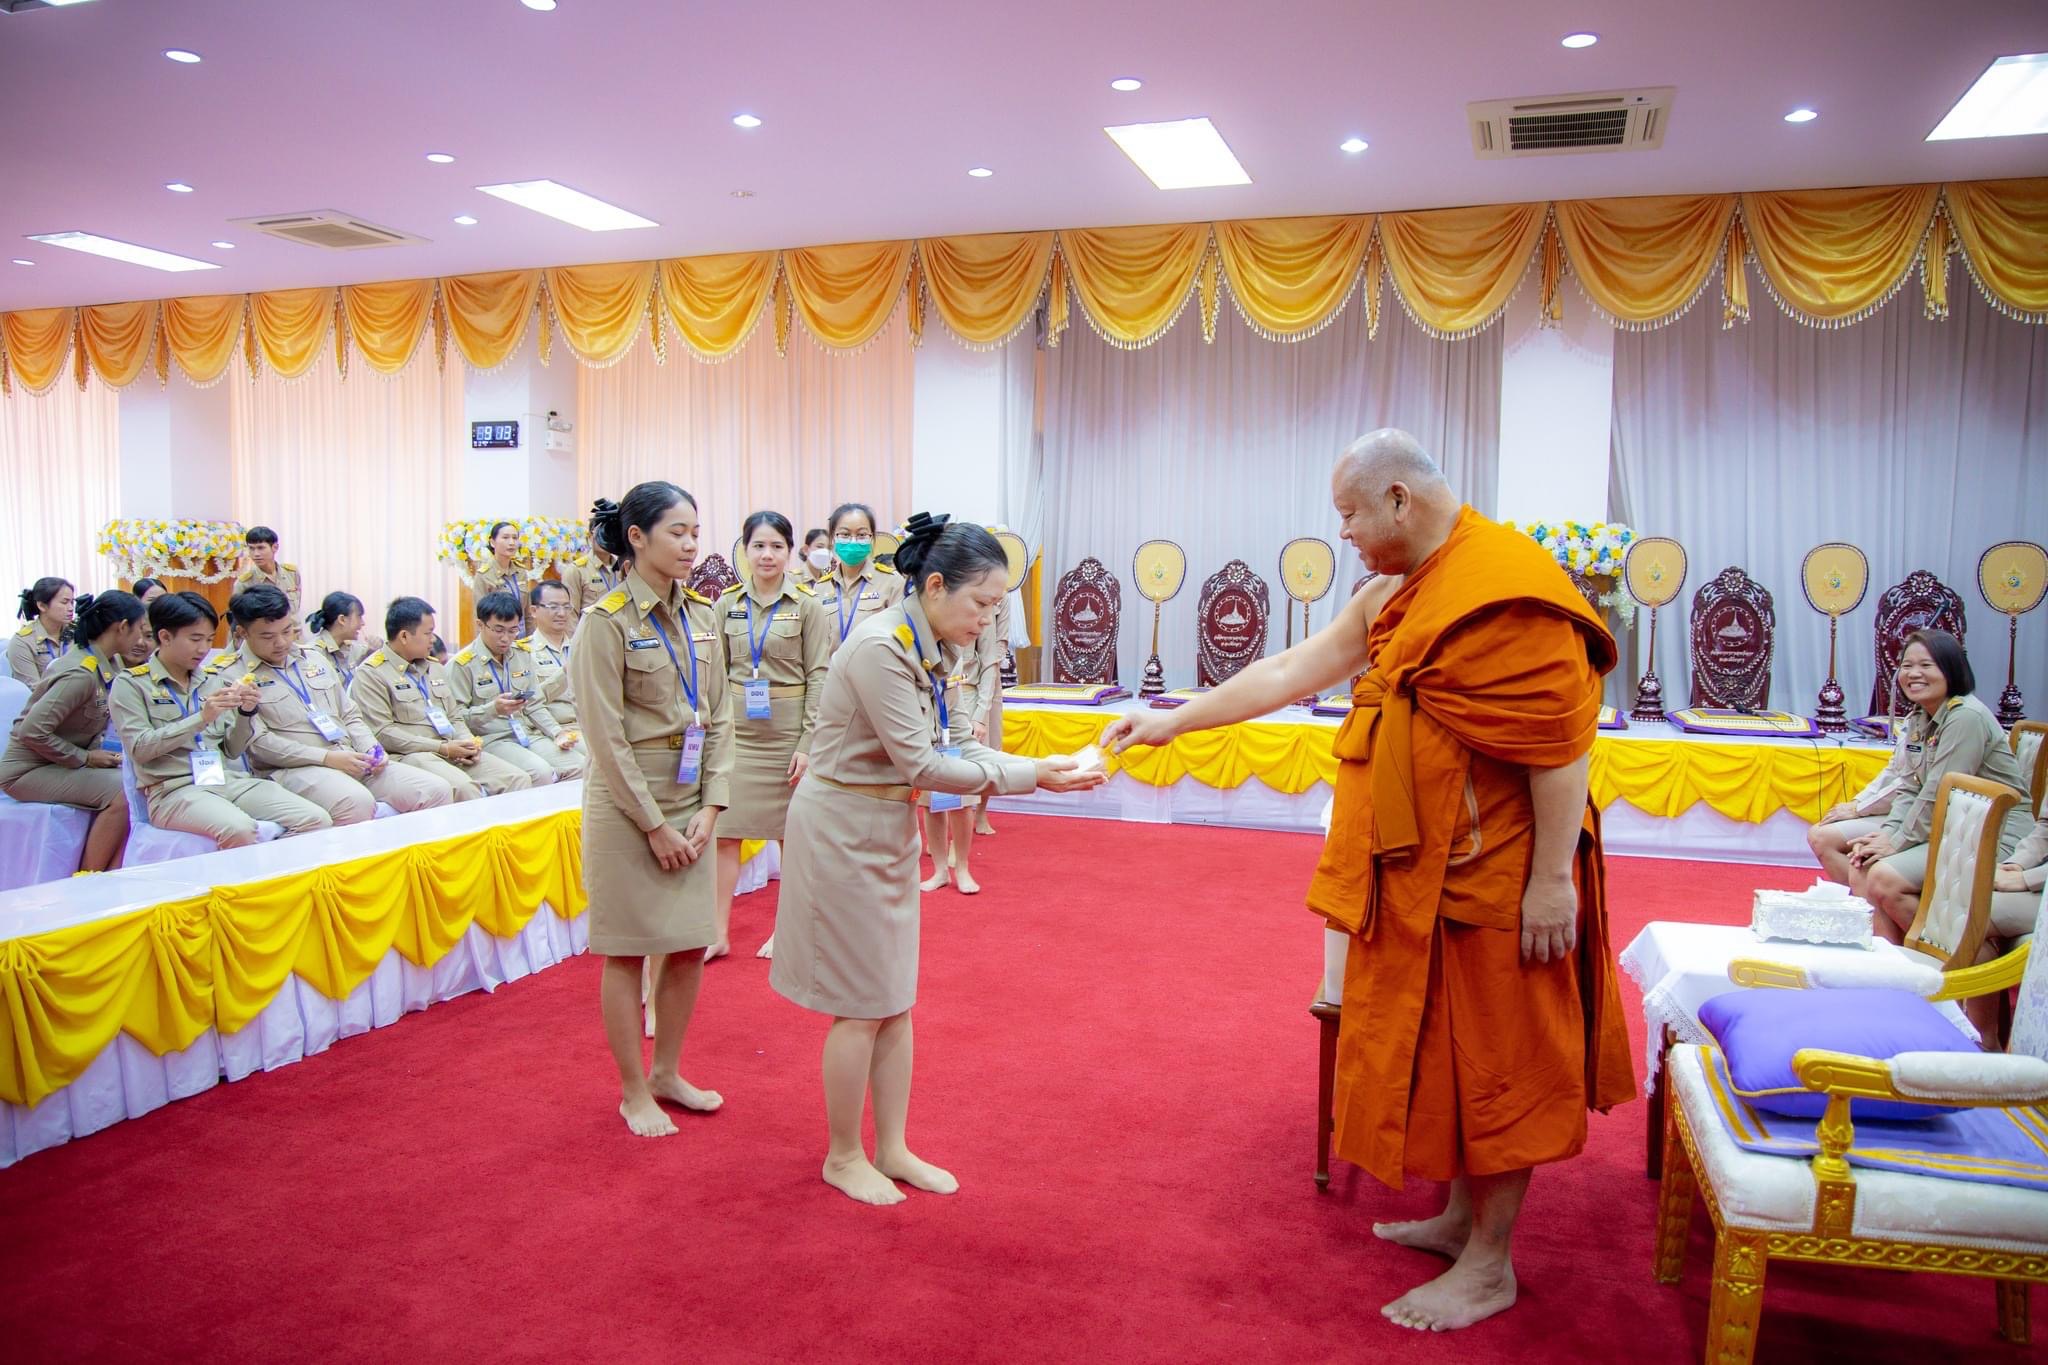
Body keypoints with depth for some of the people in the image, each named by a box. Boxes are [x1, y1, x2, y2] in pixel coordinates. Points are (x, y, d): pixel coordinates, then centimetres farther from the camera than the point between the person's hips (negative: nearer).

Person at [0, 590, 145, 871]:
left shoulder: (105, 664, 5)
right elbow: (32, 732, -26)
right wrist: (85, 758, -18)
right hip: (29, 771, -8)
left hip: (62, 763, 8)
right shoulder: (81, 673, -23)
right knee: (120, 792, -25)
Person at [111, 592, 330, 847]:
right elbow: (139, 749, -7)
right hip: (174, 789, -5)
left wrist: (245, 713, -2)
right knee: (239, 830, -36)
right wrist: (201, 718, -15)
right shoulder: (131, 685, 5)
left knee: (317, 820, -18)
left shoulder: (214, 681, 17)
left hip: (229, 780, 5)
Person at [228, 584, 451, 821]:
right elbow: (257, 742, -9)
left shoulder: (314, 659, 20)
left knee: (438, 791, -13)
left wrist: (371, 749, 3)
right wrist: (327, 758, -15)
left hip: (352, 760, 6)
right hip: (294, 768, -6)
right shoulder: (229, 675, 1)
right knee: (356, 802, -39)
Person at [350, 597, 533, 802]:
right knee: (463, 787, -36)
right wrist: (442, 748, -14)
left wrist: (468, 743, 3)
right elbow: (382, 733, -10)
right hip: (409, 756, -7)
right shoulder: (371, 674, -1)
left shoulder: (435, 667, 22)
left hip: (453, 752, 7)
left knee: (518, 779, -14)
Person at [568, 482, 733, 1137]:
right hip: (628, 802, -6)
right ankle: (634, 1093, 21)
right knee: (628, 950, 5)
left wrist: (709, 808, -3)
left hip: (690, 801, 6)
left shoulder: (700, 614, 5)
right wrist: (654, 824, -14)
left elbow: (718, 717, 6)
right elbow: (606, 738, -15)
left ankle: (667, 1073, 31)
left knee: (690, 945, 12)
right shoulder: (607, 621, -13)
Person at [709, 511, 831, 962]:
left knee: (792, 833, 8)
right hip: (736, 727, 3)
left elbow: (818, 676, -6)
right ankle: (719, 932, 11)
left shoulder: (807, 604, -5)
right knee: (724, 830, 1)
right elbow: (717, 672, 9)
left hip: (788, 729, -3)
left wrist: (808, 742, -10)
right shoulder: (728, 603, 4)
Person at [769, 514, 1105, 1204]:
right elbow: (921, 765, -24)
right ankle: (843, 1157, 22)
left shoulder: (925, 648, 5)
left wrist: (1041, 766, -9)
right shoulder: (880, 647, -24)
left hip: (889, 830, 9)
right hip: (845, 830, -9)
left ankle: (891, 1147, 28)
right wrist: (1026, 775, -21)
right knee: (862, 1006, 3)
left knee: (896, 1000, 15)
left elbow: (948, 745, 3)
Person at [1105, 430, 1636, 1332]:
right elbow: (1289, 673, 12)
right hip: (1426, 874, 9)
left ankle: (1488, 1267, 17)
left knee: (1492, 1059, 3)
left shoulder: (1503, 584, -19)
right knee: (1441, 1047, 18)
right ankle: (1461, 1218, 35)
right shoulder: (1398, 595, 11)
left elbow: (1561, 740, -21)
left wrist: (1553, 878, -21)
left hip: (1495, 881, -9)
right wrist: (1171, 722, 10)